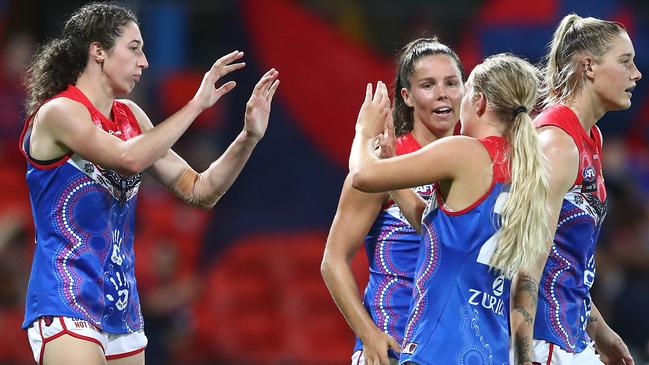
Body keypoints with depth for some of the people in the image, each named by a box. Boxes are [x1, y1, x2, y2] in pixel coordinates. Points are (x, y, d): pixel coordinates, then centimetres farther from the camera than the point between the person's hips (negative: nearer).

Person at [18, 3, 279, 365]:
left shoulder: (130, 117, 14)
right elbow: (130, 158, -25)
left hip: (122, 305, 8)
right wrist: (197, 104, -18)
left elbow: (199, 191, 14)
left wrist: (249, 137, 0)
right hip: (66, 303, -8)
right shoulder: (58, 112, -9)